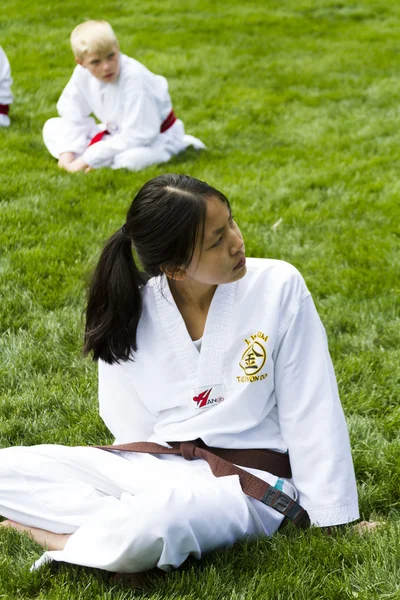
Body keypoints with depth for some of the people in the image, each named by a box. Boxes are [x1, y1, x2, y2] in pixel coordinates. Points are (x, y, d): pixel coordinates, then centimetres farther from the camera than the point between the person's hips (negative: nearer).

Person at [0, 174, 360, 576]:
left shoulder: (279, 286, -11)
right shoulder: (131, 312, -6)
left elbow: (310, 411, -6)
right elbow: (131, 426, 2)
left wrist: (333, 519, -4)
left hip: (244, 480, -4)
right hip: (152, 468, 4)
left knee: (158, 517, -38)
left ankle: (69, 539, -9)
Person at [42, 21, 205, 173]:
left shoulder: (134, 77, -32)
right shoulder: (82, 73, -14)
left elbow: (138, 135, -32)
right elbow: (72, 114, 0)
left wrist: (89, 157, -30)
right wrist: (67, 152, -15)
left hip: (154, 135, -7)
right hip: (117, 133, 8)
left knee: (131, 159, -43)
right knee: (52, 127, -3)